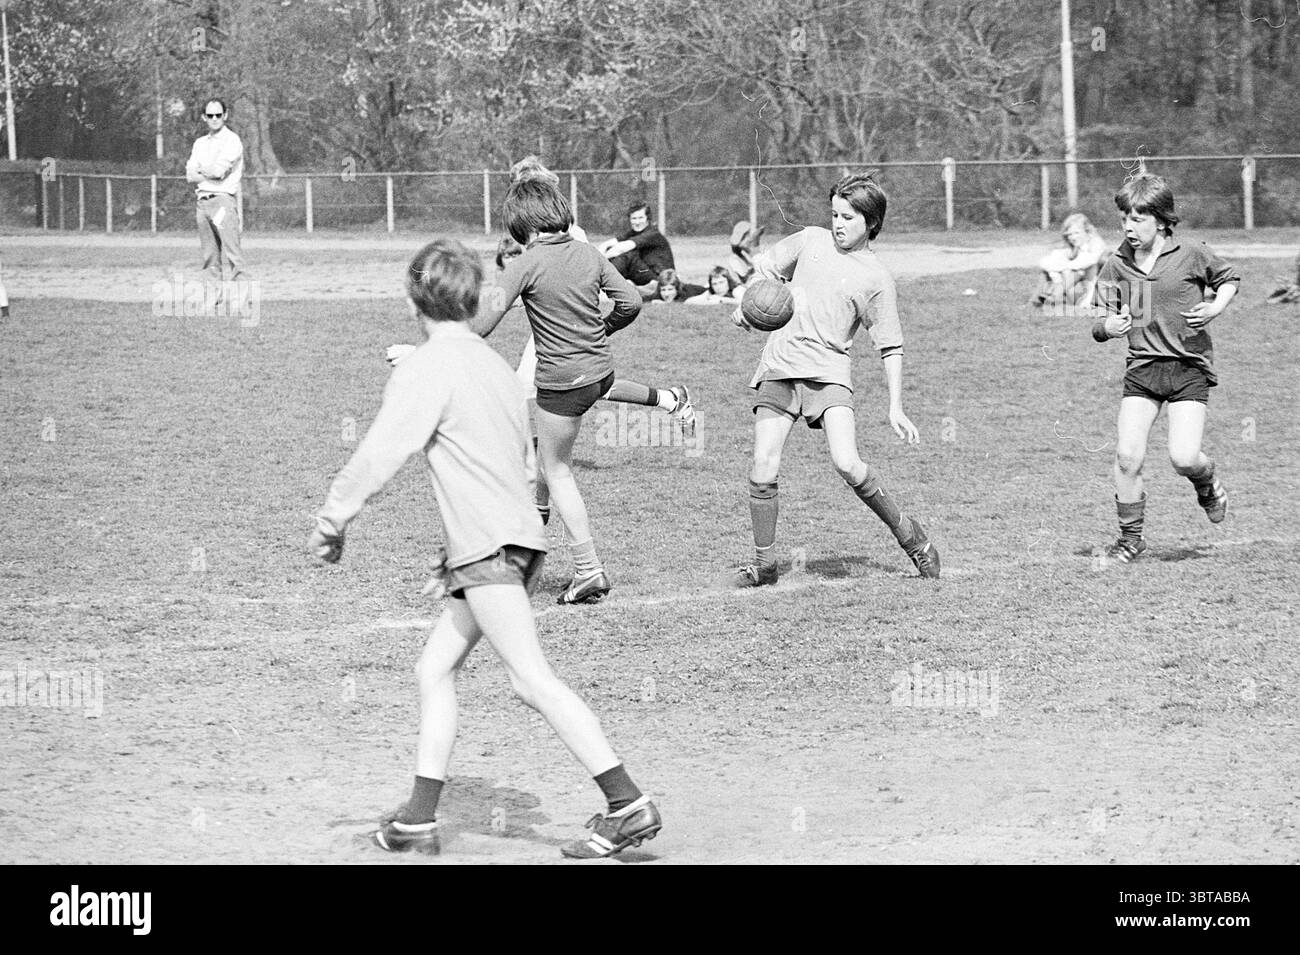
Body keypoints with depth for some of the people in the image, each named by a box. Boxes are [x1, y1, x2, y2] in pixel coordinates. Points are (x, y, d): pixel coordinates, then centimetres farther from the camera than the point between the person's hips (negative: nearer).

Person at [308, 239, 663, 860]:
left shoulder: (424, 370, -8)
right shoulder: (492, 363, 19)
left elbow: (379, 457, -14)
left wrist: (331, 521, -1)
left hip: (488, 547, -10)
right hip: (518, 535, 10)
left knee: (532, 680, -13)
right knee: (435, 669, 13)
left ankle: (628, 806, -18)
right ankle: (418, 822, 13)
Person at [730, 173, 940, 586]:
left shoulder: (875, 278, 0)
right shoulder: (811, 241, 9)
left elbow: (891, 348, 3)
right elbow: (765, 269, 22)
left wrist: (896, 408, -2)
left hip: (828, 372, -3)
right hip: (778, 369, 3)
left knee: (847, 464, -21)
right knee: (762, 472, -7)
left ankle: (907, 533, 1)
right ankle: (763, 563, 8)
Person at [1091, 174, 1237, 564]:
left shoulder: (1192, 255, -5)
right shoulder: (1115, 266, 2)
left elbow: (1230, 279, 13)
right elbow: (1099, 324, 7)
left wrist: (1214, 309, -6)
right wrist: (1107, 328, -17)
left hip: (1190, 366, -3)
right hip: (1142, 367, 3)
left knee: (1183, 457, -15)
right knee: (1127, 456, -9)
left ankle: (1208, 484, 22)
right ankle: (1130, 537, 9)